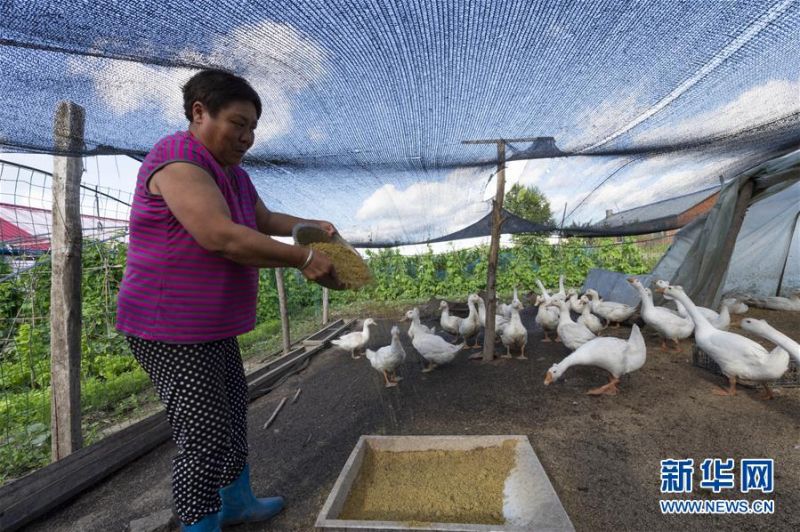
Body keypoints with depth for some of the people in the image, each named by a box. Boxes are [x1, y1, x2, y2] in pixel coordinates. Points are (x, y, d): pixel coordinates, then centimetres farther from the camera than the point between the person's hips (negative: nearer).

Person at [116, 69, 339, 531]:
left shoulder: (233, 173, 11)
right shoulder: (178, 160, -18)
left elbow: (266, 220, 22)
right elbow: (222, 237, -31)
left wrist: (312, 226, 6)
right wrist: (304, 259, -26)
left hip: (213, 327, 10)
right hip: (173, 330, -10)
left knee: (233, 412, 20)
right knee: (205, 437, -5)